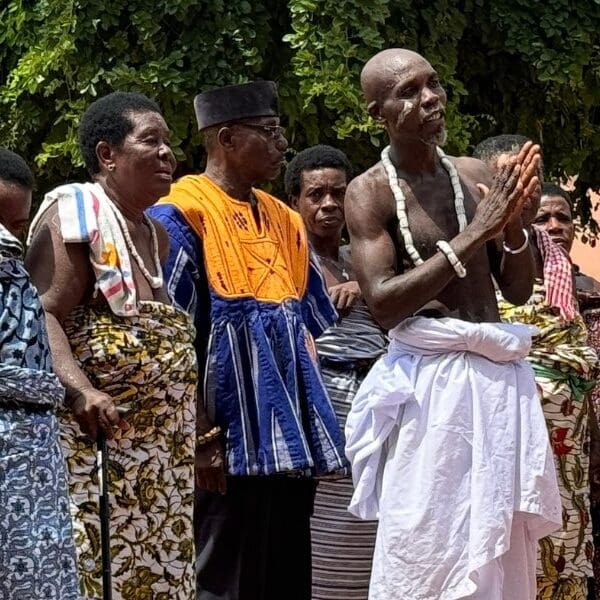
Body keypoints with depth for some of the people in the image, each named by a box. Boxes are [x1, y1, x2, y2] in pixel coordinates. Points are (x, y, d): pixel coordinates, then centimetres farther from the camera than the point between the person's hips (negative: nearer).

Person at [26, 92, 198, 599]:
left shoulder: (156, 235, 19)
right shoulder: (74, 212, -5)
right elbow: (43, 316, -17)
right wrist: (79, 391, -31)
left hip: (163, 442, 8)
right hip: (98, 431, -8)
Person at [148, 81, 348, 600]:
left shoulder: (283, 221, 16)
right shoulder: (182, 216, -8)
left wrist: (313, 427, 14)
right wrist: (199, 438, -18)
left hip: (291, 440, 8)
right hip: (231, 442, -8)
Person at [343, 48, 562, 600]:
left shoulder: (476, 175, 10)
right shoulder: (370, 193, -4)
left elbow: (519, 290, 12)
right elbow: (383, 303, -14)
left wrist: (512, 223, -7)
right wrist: (472, 237, -17)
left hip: (501, 374, 5)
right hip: (431, 381, -5)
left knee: (501, 547, 9)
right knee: (425, 555, -5)